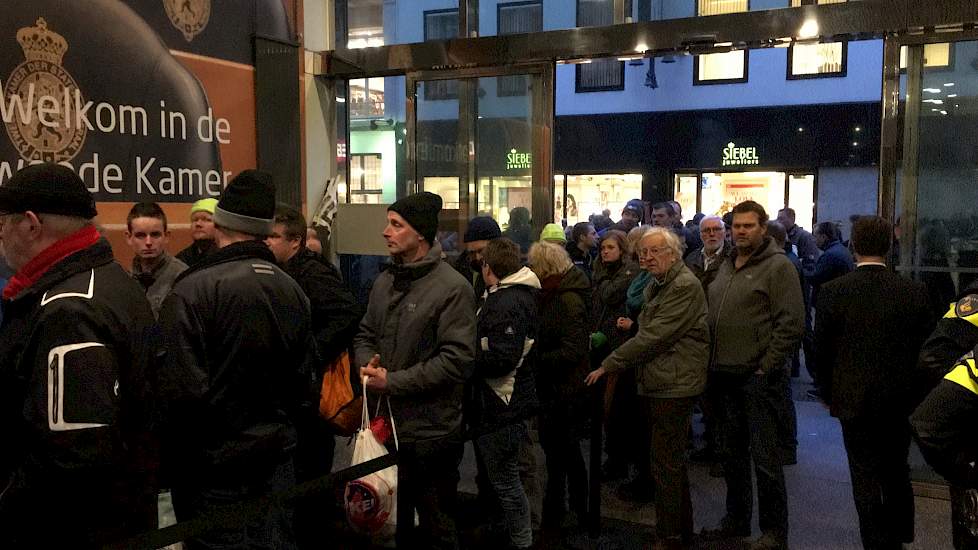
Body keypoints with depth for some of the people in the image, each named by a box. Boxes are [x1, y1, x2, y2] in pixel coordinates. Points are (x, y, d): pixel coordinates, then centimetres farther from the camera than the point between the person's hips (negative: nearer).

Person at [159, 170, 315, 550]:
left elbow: (182, 390, -21)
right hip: (278, 460, 6)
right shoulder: (293, 290, 3)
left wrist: (172, 456, -4)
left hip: (214, 464, -5)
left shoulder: (192, 291, -18)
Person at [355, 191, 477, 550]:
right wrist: (366, 364, -6)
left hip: (431, 433, -7)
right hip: (386, 425, 7)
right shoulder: (384, 282, 9)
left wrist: (393, 382, -19)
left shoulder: (452, 288, -15)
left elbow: (457, 359, -21)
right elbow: (365, 335, 17)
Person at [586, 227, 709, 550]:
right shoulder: (656, 286, 16)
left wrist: (607, 365, -17)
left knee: (666, 466, -5)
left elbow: (653, 338, -21)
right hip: (657, 384, 10)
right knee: (673, 463, 18)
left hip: (674, 386, -10)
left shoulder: (685, 286, -17)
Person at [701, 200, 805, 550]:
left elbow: (792, 323, -14)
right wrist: (714, 362, 12)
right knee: (732, 452, 17)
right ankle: (736, 519, 31)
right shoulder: (726, 267, 15)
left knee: (765, 456, -1)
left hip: (759, 376, -7)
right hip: (727, 375, 8)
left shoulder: (778, 266, -8)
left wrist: (766, 366, -16)